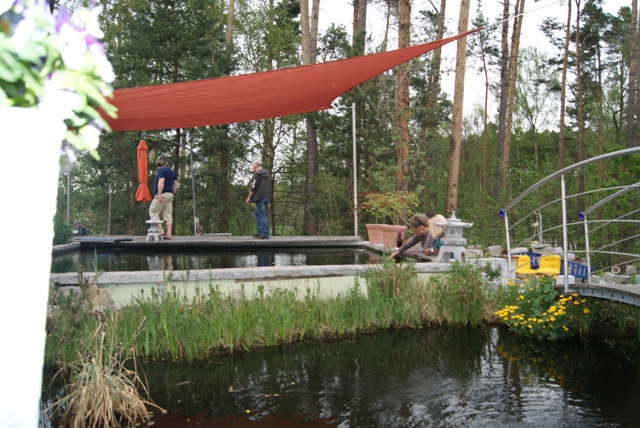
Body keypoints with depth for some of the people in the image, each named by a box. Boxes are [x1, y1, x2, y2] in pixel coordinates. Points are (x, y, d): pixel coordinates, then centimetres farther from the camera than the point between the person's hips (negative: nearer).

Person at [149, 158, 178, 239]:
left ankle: (160, 230, -7)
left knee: (153, 212, 2)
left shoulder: (161, 170, -6)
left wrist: (159, 195, -21)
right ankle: (168, 234, -1)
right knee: (168, 214, 4)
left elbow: (161, 182, -19)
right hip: (170, 195, 7)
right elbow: (176, 185, 15)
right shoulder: (172, 172, 16)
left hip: (162, 194, -7)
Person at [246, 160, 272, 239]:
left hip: (260, 198, -8)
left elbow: (253, 188, -15)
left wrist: (249, 198, -6)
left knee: (262, 215, -6)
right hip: (267, 197, 9)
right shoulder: (268, 174, 14)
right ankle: (259, 232, 19)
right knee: (257, 214, 19)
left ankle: (265, 234, -7)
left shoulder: (256, 175, -12)